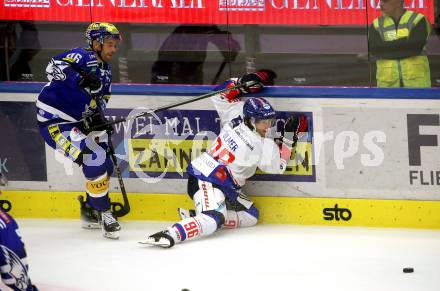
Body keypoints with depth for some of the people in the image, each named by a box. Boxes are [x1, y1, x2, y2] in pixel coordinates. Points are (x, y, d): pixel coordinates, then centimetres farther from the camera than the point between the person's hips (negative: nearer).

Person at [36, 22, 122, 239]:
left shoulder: (105, 71, 12)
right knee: (94, 158, -21)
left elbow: (100, 98, 21)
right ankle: (103, 212, -8)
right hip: (53, 121, -10)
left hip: (77, 122, 10)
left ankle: (90, 213, 30)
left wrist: (98, 116, 1)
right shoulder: (84, 57, -15)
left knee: (104, 166, 12)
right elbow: (54, 66, -32)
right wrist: (80, 78, -45)